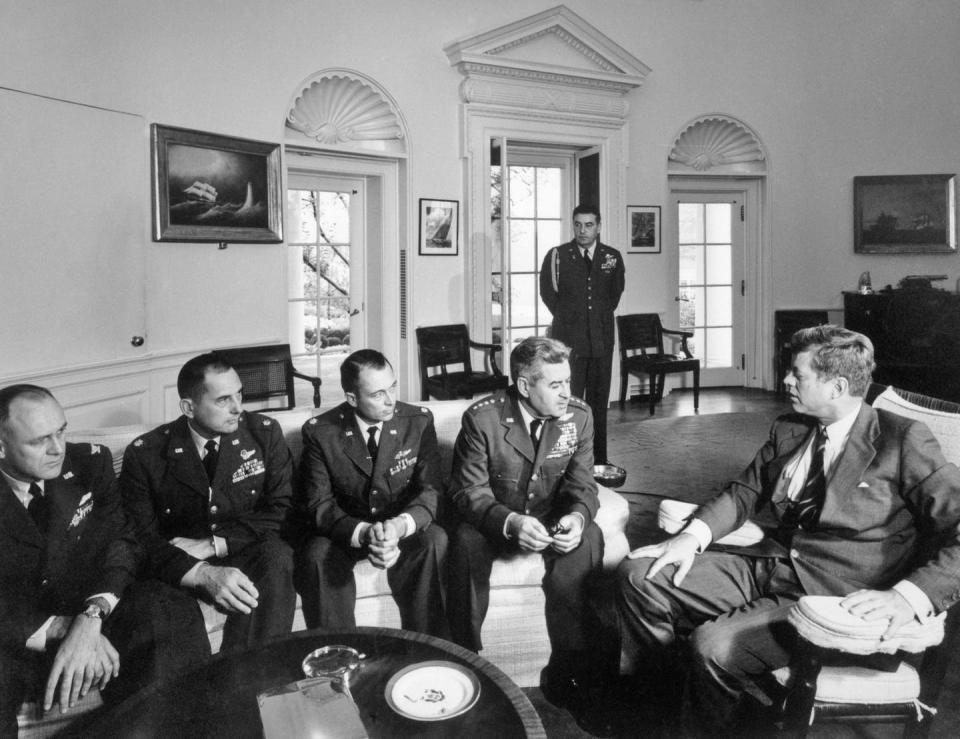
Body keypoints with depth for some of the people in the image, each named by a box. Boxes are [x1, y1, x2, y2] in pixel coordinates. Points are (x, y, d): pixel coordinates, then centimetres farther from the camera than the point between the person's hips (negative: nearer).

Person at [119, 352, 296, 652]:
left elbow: (282, 510, -4)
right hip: (179, 569, -1)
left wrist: (212, 545, -16)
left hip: (248, 556, 1)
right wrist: (204, 574, -28)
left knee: (276, 556, -32)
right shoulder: (144, 454, -4)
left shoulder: (265, 433, -1)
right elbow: (141, 536, -9)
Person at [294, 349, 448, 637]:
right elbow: (318, 503, -11)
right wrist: (363, 533, -30)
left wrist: (401, 525, -32)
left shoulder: (420, 421, -6)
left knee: (435, 542, -30)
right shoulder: (319, 432, -9)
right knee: (317, 556, -31)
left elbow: (431, 489, -10)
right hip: (345, 531, 0)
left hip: (405, 529, 1)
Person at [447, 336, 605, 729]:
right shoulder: (481, 418, -16)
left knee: (588, 539, -29)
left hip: (553, 520, 2)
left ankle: (565, 672, -14)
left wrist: (577, 515, -29)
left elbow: (581, 484, -4)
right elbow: (469, 490, -17)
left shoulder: (579, 416, -7)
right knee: (465, 540, -33)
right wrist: (510, 522, -37)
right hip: (495, 521, -2)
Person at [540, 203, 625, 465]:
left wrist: (600, 316, 13)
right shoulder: (557, 256, 0)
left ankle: (599, 460, 14)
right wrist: (567, 318, 8)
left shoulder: (612, 257, 8)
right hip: (568, 340, -3)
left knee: (599, 400, 6)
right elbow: (548, 293, 6)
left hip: (602, 339, 3)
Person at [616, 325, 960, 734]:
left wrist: (907, 597, -27)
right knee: (638, 574, -6)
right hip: (766, 564, 7)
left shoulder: (905, 440, -7)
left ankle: (708, 727, 3)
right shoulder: (788, 429, 13)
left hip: (833, 596, -6)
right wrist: (693, 535, -2)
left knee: (715, 645, -29)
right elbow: (744, 491, 16)